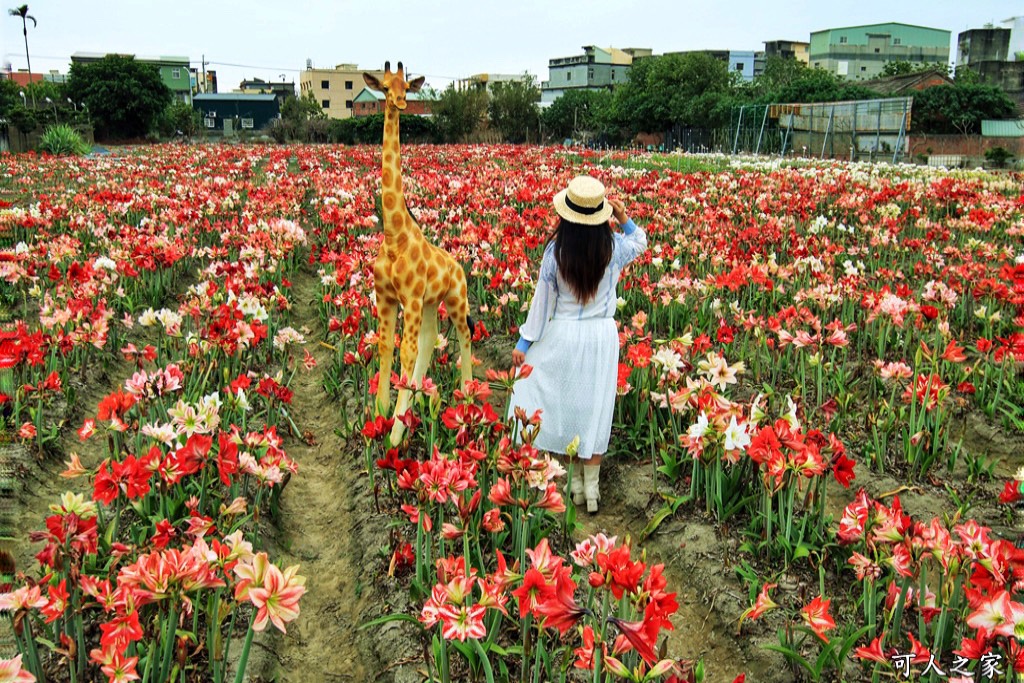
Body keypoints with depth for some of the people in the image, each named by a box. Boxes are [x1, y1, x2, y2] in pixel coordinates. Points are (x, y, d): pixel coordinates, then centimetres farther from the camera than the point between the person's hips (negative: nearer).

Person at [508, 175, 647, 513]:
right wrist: (623, 218, 1)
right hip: (602, 334, 2)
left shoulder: (556, 250, -14)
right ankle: (591, 487, 20)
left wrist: (524, 342, 2)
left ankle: (573, 482, 22)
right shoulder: (614, 247, -9)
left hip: (562, 334, -2)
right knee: (594, 408, 12)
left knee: (561, 404, 13)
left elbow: (542, 299, -7)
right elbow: (640, 243, 17)